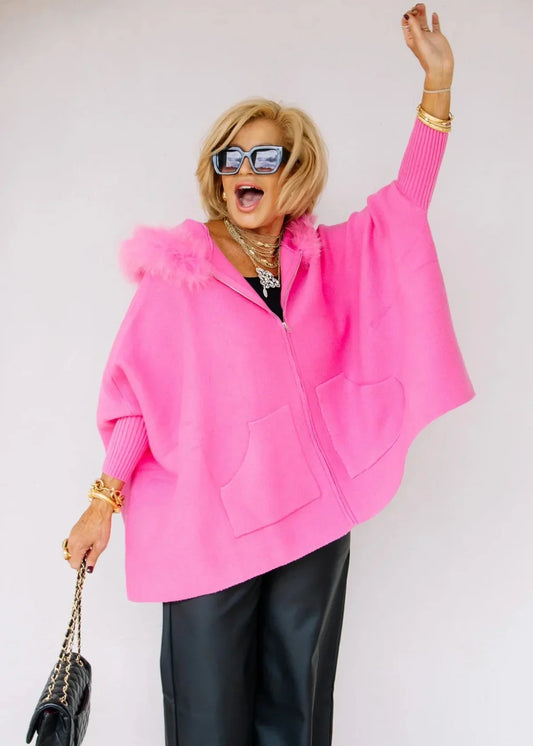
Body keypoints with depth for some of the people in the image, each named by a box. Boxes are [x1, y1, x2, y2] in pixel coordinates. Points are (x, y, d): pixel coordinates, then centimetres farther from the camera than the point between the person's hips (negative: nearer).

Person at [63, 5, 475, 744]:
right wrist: (103, 502, -5)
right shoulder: (180, 271, -2)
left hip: (313, 517, 3)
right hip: (209, 523, -3)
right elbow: (135, 392, -2)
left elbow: (408, 199, 9)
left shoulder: (324, 261, 8)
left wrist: (438, 80, 4)